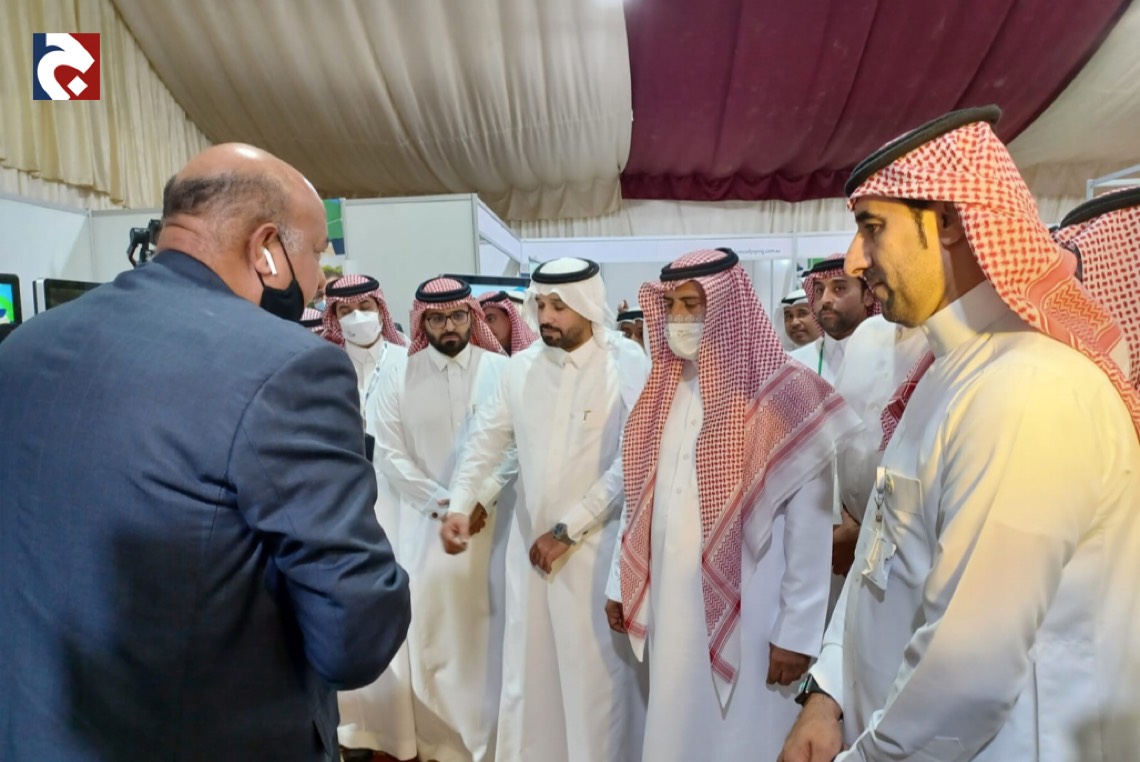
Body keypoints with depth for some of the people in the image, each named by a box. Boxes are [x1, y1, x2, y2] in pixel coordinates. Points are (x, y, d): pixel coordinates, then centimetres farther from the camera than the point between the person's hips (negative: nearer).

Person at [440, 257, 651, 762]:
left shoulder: (628, 365, -11)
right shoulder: (521, 366, 3)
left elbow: (632, 463, -16)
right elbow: (487, 439, 10)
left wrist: (567, 531, -15)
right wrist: (460, 505, -2)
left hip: (598, 544, -4)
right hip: (530, 542, 5)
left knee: (597, 669, 7)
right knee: (530, 663, 16)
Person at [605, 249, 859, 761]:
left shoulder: (785, 397, -13)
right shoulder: (663, 392, 6)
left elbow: (810, 528, -13)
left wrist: (798, 631, -12)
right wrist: (620, 581, 12)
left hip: (749, 615, -5)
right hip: (671, 604, 5)